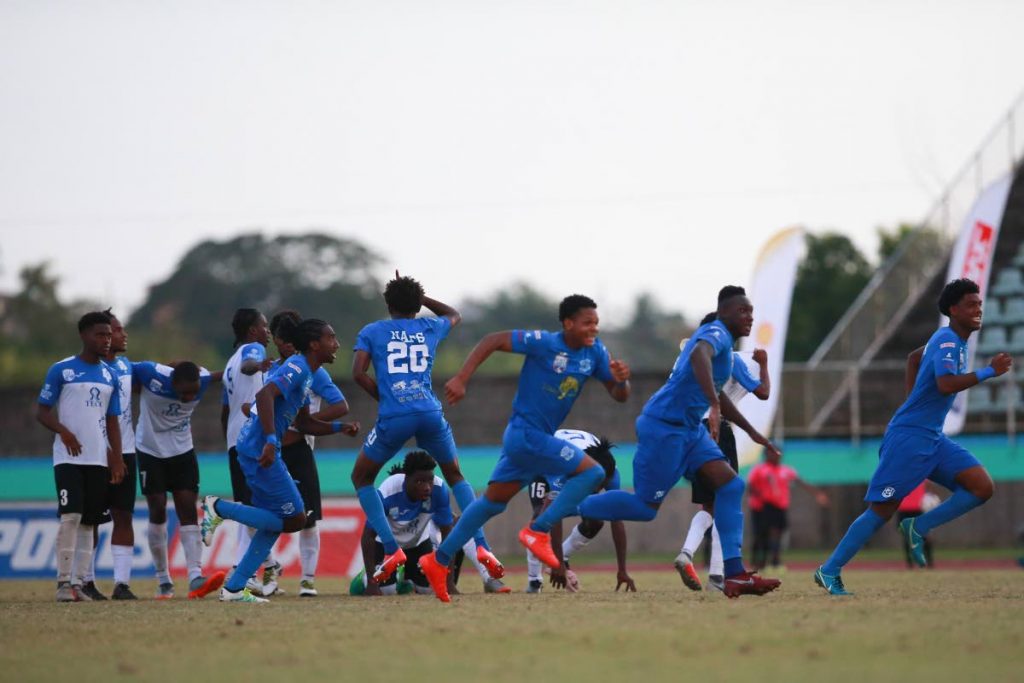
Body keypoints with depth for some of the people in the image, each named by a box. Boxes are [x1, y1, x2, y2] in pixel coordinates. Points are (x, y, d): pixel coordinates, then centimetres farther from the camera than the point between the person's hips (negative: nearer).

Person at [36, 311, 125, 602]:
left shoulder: (109, 376, 13)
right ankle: (63, 582, -11)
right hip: (68, 458, -5)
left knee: (88, 522, 4)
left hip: (99, 459, 5)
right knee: (71, 516, -15)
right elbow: (42, 411, -1)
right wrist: (64, 432, -18)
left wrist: (117, 459, 6)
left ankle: (78, 583, 7)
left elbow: (112, 421, 15)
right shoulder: (61, 370, -3)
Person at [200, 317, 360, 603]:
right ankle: (219, 508, -3)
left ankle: (234, 588, 15)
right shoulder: (297, 368, -12)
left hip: (259, 451, 10)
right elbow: (265, 395, -28)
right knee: (294, 520, -6)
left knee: (273, 523, 13)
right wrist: (270, 440, -33)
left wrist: (341, 427, 14)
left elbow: (303, 423, 26)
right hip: (260, 450, -10)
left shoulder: (305, 373, 18)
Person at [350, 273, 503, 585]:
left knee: (361, 477, 18)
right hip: (430, 413, 2)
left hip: (393, 417, -2)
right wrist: (419, 296, 41)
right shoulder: (430, 328, 19)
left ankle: (391, 549, 4)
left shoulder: (371, 332, 12)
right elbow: (454, 315, 42)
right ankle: (481, 546, 8)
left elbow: (358, 373, 0)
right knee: (455, 476, 24)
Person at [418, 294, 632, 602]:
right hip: (526, 435, -8)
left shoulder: (595, 351, 3)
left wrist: (621, 380, -18)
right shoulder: (544, 343, -17)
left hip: (537, 437, 8)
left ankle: (439, 560, 21)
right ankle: (538, 531, -9)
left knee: (493, 501, 15)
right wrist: (461, 379, -23)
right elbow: (492, 340, -15)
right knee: (592, 472, -13)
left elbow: (618, 395, 6)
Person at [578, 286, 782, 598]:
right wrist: (714, 405, -52)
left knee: (731, 486, -4)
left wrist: (751, 432, 35)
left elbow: (716, 394, 33)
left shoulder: (720, 340, 18)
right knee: (646, 507, -3)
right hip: (664, 428, -10)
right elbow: (699, 355, -40)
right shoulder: (716, 333, -13)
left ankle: (734, 575, -8)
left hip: (688, 430, 10)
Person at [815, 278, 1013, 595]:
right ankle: (829, 571, 3)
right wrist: (990, 371, -27)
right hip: (909, 437, -9)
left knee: (982, 487, -5)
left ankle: (918, 527, 0)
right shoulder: (947, 340, -15)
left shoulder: (952, 340, 14)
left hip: (933, 438, 9)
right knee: (882, 510, -6)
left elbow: (914, 357, 31)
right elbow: (946, 384, -31)